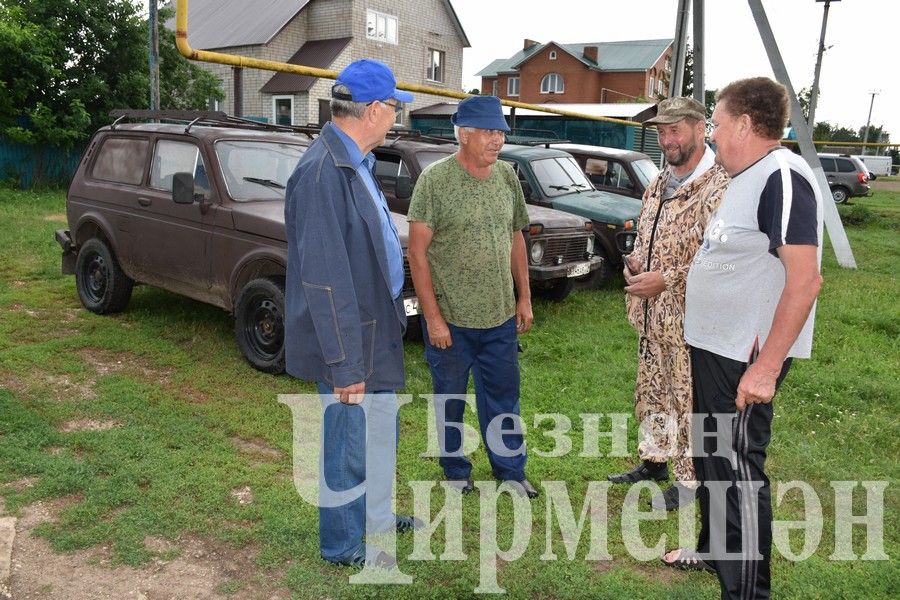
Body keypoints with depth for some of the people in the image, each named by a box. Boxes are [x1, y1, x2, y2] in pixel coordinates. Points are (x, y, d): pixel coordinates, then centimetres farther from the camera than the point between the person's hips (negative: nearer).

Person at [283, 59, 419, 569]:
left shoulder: (359, 163, 7)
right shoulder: (324, 172, -24)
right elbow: (324, 278, -26)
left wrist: (394, 316, 16)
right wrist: (345, 363, -23)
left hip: (378, 330, 10)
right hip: (349, 340, -10)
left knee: (382, 433, 25)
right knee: (350, 445, 8)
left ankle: (377, 515, 46)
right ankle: (344, 545, 30)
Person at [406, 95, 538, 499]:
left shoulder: (507, 177, 4)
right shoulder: (435, 179, -12)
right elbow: (418, 251, -13)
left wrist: (524, 298, 11)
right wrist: (433, 317, -15)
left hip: (501, 317, 4)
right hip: (450, 318, -4)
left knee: (503, 398, 15)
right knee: (450, 400, 13)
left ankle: (511, 470, 33)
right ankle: (456, 470, 33)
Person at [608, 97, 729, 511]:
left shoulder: (717, 190, -18)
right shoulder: (659, 184, 11)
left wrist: (665, 281, -22)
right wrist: (634, 262, 1)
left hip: (690, 320, -8)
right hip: (652, 315, 9)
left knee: (689, 401, 5)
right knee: (650, 392, 20)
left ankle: (690, 479, 22)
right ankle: (654, 459, 38)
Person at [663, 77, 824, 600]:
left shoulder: (783, 177, -20)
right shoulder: (749, 177, 12)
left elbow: (806, 279, -27)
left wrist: (766, 366, -28)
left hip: (747, 358, -10)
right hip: (717, 347, 10)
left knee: (738, 467, 0)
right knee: (711, 454, 22)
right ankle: (715, 549, 41)